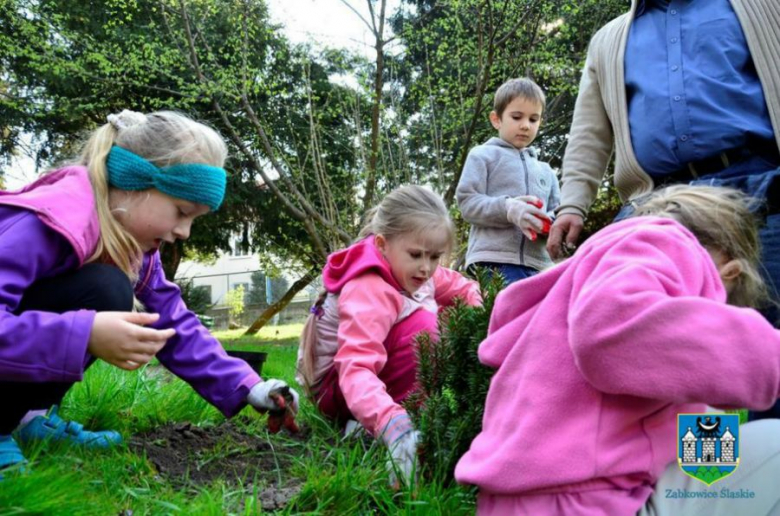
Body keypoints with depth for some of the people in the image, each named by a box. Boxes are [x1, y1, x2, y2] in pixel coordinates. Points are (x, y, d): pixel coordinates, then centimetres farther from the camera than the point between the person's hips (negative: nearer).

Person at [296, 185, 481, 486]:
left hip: (380, 369, 9)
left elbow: (466, 290, 5)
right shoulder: (369, 291, -32)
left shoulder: (411, 270, -7)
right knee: (423, 323, -30)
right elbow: (355, 369, -45)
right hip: (338, 387, -9)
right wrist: (392, 426, -60)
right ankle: (377, 426, -21)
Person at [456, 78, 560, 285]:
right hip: (493, 261, -5)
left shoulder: (545, 171, 25)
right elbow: (467, 203, -2)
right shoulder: (483, 155, 9)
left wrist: (550, 222, -6)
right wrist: (506, 208, -20)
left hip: (537, 265, 6)